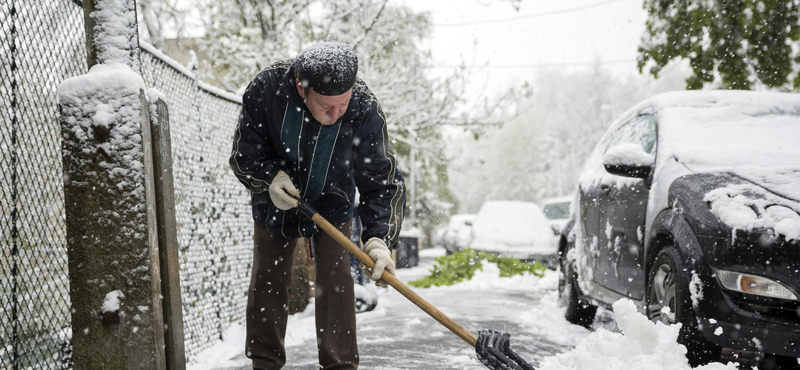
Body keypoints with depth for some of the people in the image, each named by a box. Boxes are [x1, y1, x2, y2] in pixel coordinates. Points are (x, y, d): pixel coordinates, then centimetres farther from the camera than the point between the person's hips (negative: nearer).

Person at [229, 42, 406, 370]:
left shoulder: (365, 110, -32)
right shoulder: (266, 89, -31)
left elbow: (382, 181, -28)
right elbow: (243, 153, -14)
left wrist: (379, 237, -40)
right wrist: (269, 176, -33)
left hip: (331, 206, -1)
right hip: (275, 204, 1)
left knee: (334, 281, -9)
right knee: (266, 282, 7)